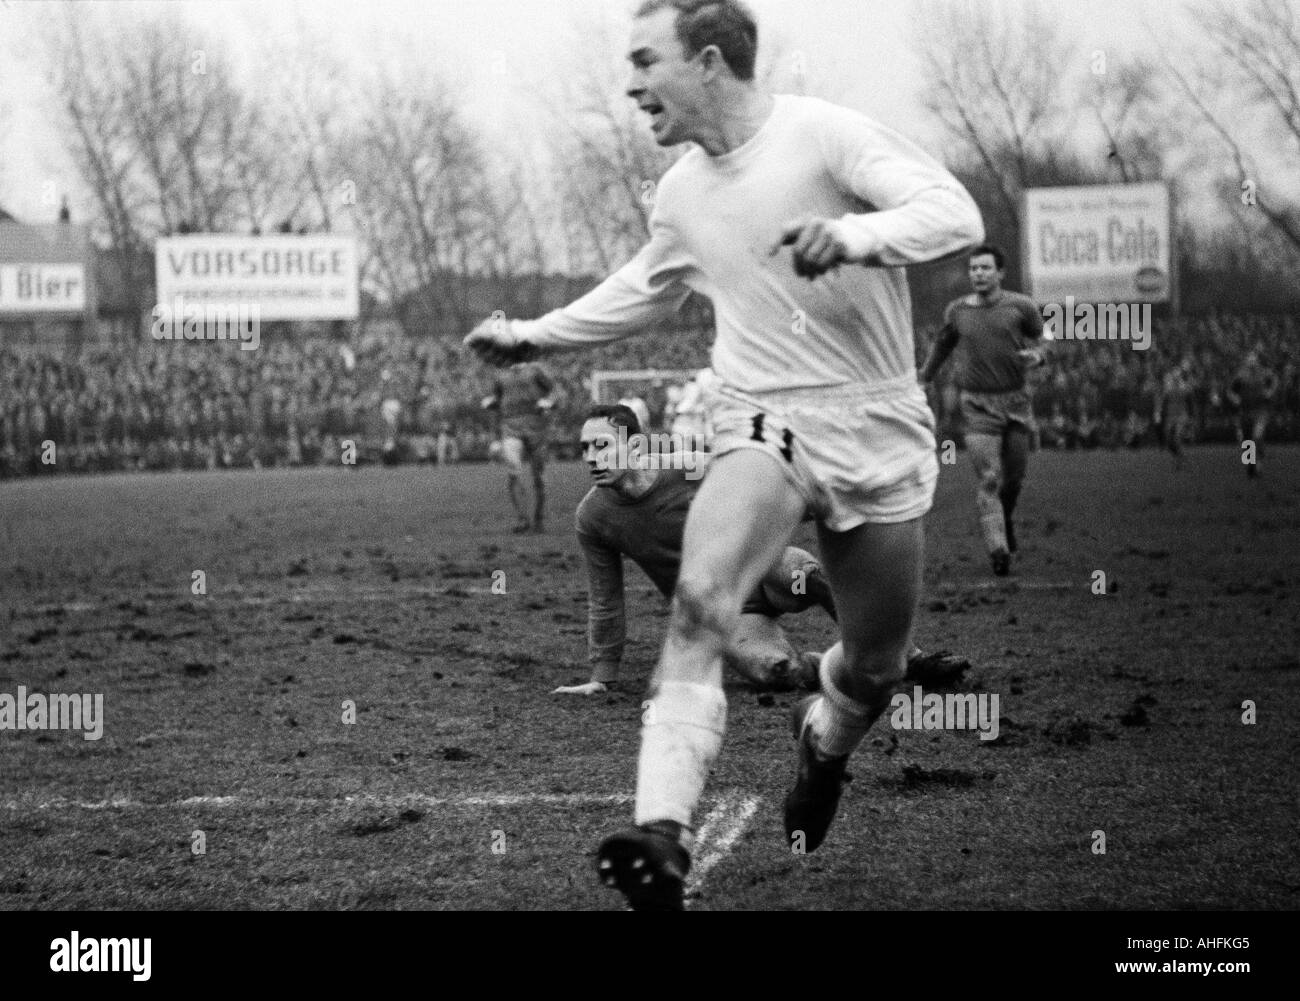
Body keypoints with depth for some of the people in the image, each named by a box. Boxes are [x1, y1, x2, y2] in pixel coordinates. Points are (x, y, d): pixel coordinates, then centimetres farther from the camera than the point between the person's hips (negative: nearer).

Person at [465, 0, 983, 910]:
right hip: (764, 426, 3)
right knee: (702, 597, -28)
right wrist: (534, 336, 32)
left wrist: (856, 234, -36)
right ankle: (663, 834, -39)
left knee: (875, 668, 9)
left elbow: (957, 215, -19)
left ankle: (824, 741, 47)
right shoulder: (681, 195, 11)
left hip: (877, 433, -2)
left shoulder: (823, 134, -9)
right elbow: (643, 293, 33)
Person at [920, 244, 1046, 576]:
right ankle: (998, 551, -15)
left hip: (1015, 402, 1)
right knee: (988, 479, -11)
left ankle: (1006, 519, 43)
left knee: (1015, 475, 11)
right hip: (978, 405, -1)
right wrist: (923, 379, 27)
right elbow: (942, 345, 21)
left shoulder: (1021, 307, -2)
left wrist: (1037, 355, -13)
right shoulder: (957, 311, 3)